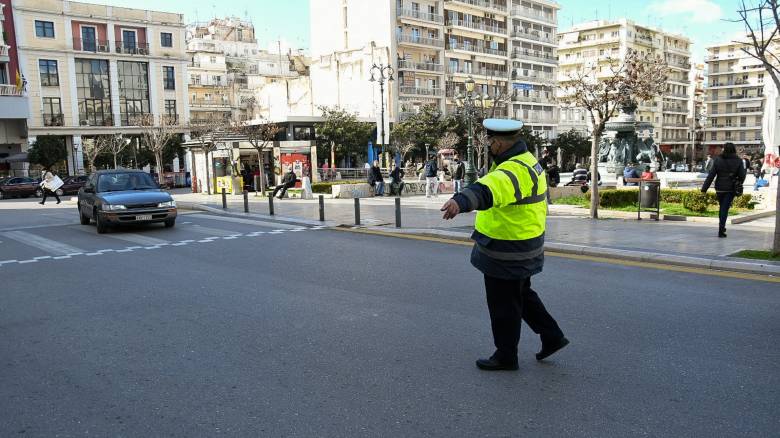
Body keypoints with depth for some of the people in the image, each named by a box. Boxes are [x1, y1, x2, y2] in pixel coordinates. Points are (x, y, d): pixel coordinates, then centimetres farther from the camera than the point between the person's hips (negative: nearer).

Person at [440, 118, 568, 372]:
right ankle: (551, 336, 33)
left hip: (506, 252, -10)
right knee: (521, 294, 25)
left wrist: (461, 202, -66)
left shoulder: (514, 171, -27)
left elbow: (489, 190, -49)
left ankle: (506, 355, 20)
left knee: (504, 305, 5)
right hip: (523, 245, 10)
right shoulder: (527, 161, 7)